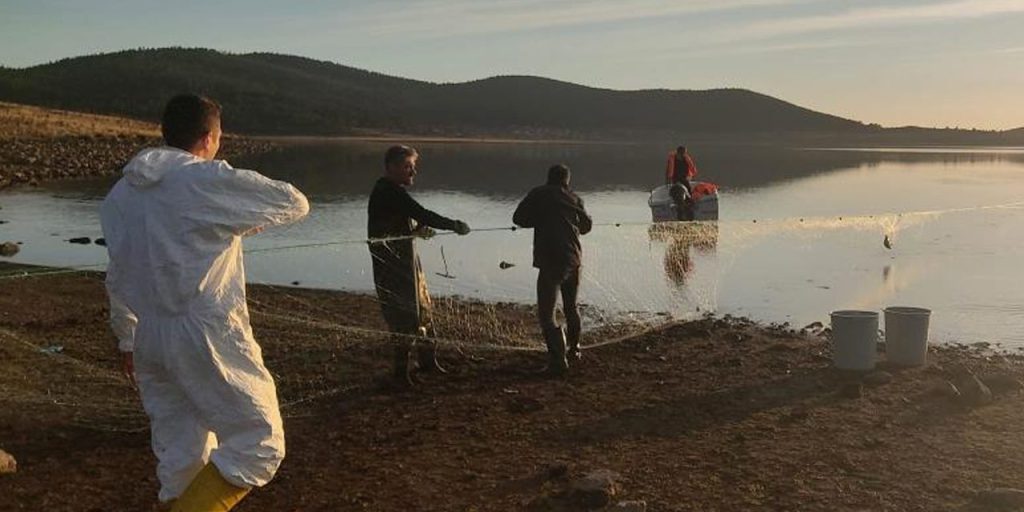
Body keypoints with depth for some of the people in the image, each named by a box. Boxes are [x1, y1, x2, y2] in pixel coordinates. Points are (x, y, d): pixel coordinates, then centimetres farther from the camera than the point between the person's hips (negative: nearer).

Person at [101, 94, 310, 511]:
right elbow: (294, 203, -3)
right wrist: (251, 219, 15)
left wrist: (127, 338, 27)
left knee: (179, 451, 19)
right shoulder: (211, 181, -11)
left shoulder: (122, 192, 10)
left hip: (149, 339, 8)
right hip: (205, 338, -8)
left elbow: (118, 276, 16)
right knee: (259, 444, 1)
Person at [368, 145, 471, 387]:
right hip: (394, 265, -11)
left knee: (422, 309, 17)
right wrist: (456, 226, -16)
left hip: (407, 261, 11)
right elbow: (422, 215, -24)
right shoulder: (390, 192, -19)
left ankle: (428, 360, 31)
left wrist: (417, 229, 0)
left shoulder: (390, 190, 14)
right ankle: (401, 372, 4)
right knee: (404, 316, -6)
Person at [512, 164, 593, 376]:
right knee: (571, 306, 25)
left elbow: (518, 218, -1)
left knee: (546, 313, -3)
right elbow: (586, 225, 20)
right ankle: (574, 348, 40)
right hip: (573, 259, 5)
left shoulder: (538, 195, -2)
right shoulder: (574, 199, 8)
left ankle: (558, 359, -14)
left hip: (550, 261, -5)